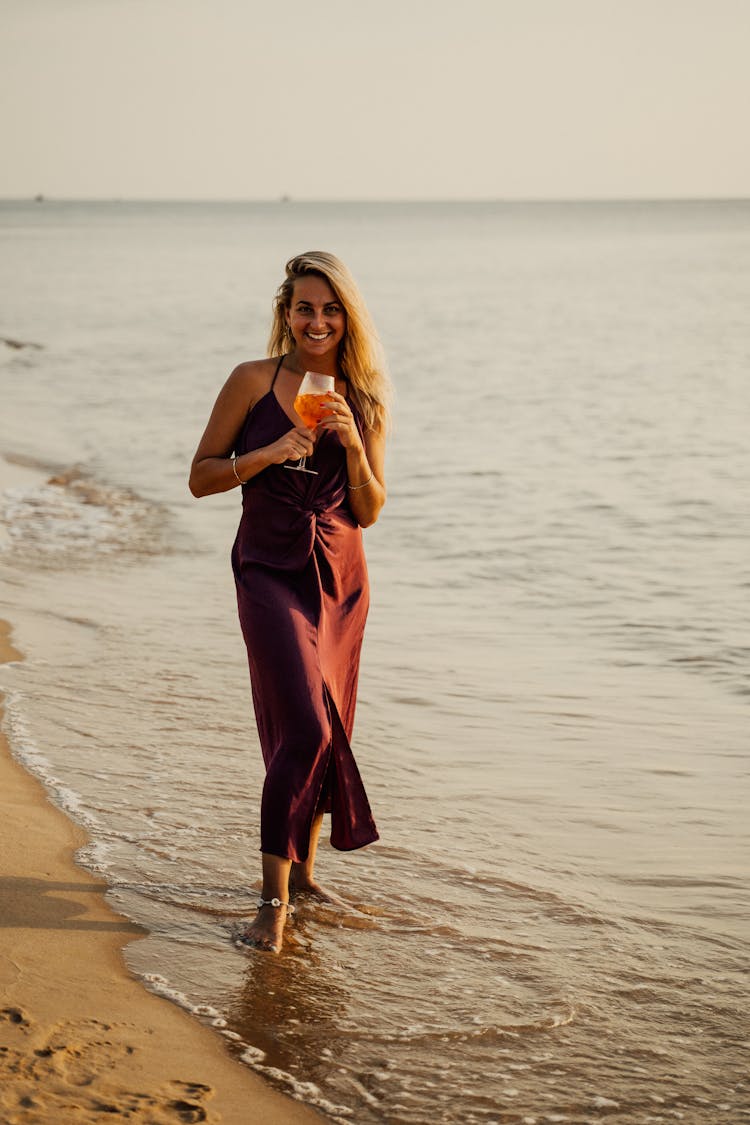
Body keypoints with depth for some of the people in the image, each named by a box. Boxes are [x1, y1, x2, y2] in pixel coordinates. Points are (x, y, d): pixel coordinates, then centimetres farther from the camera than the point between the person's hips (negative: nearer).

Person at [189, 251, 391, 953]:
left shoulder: (363, 400, 7)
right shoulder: (254, 382, -2)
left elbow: (369, 513, 6)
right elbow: (201, 478, -1)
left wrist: (352, 445, -10)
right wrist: (273, 452, -15)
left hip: (341, 576, 4)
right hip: (271, 571, -4)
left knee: (326, 730, 10)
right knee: (305, 725, -17)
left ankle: (302, 867, 29)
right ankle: (274, 895, -10)